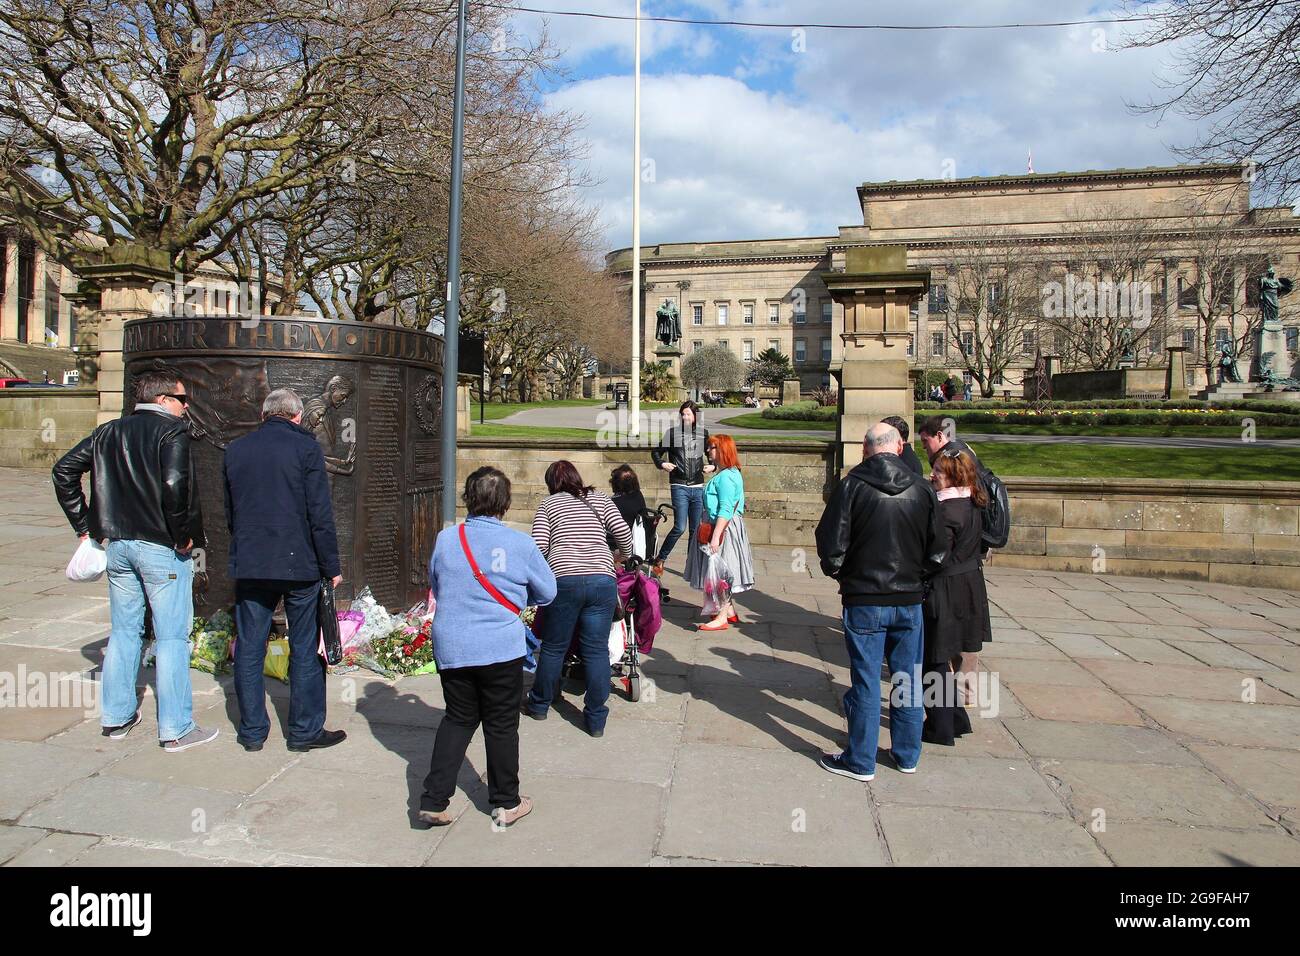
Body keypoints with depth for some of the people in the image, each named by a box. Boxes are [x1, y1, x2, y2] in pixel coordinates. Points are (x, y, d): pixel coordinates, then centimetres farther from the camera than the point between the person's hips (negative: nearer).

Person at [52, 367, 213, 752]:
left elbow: (64, 469, 12)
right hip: (161, 547, -7)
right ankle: (176, 729, 5)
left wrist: (84, 525, 13)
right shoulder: (172, 431, -11)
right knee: (171, 637, 0)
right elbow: (174, 484, -26)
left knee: (124, 631, 18)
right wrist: (182, 535, -14)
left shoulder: (109, 431, 11)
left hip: (117, 544, 7)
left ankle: (117, 716, 28)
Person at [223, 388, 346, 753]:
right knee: (305, 650, 6)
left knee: (249, 649, 12)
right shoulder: (306, 447, -6)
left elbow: (229, 513, 17)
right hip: (299, 565, -4)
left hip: (248, 566, 4)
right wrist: (331, 567, -4)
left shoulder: (234, 450, 8)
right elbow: (320, 514, -10)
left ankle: (252, 731, 20)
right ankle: (305, 730, 13)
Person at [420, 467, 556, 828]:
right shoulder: (520, 544, -10)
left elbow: (435, 586, 11)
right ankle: (506, 803, 24)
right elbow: (547, 592, 2)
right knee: (501, 725, 11)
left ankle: (434, 800, 16)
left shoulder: (445, 539, -4)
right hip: (501, 649, -2)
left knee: (457, 720, 18)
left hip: (451, 649, 3)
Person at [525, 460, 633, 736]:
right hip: (602, 580, 1)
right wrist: (623, 555, 25)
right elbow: (623, 533, 5)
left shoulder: (549, 503, 11)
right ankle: (596, 720, 13)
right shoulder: (600, 499, 15)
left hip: (564, 580, -1)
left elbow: (539, 547, 0)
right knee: (597, 650, 6)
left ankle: (539, 705, 33)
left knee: (553, 647, 14)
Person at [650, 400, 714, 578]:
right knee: (680, 528, -12)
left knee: (696, 530, 8)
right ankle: (659, 561, 6)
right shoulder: (673, 432, 0)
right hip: (679, 487, -3)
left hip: (698, 487, 3)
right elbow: (656, 452, 10)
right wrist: (662, 464, -8)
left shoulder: (703, 433, 8)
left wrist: (712, 466, 3)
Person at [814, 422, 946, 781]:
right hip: (909, 600, 3)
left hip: (864, 600, -3)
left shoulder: (852, 486, -11)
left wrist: (839, 575, 8)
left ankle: (860, 761, 15)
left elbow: (831, 545, -11)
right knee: (908, 679, 14)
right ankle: (907, 755, 27)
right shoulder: (923, 489, -1)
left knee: (866, 680, 4)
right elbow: (937, 552, 5)